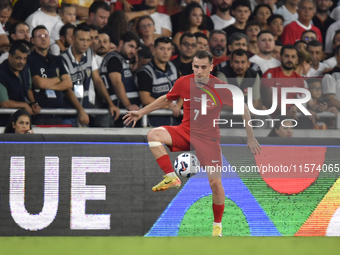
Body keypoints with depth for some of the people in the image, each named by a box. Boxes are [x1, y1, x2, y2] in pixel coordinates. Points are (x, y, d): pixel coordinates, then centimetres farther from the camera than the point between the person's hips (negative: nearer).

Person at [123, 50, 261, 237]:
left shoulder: (220, 88, -14)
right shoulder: (183, 83, -6)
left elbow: (242, 108, -1)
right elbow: (166, 99, 15)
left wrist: (250, 137, -1)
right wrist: (141, 112, 15)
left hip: (208, 137, -2)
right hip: (185, 132, 2)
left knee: (215, 182, -12)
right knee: (154, 134, -26)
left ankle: (217, 225, 10)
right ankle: (171, 178, -20)